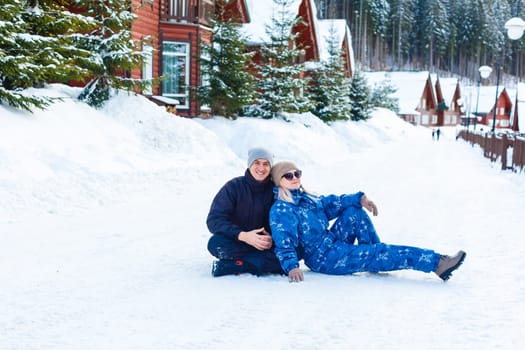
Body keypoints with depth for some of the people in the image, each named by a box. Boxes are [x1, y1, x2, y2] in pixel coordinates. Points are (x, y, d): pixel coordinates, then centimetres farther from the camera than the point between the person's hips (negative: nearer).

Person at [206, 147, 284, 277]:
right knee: (216, 243, -35)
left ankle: (231, 265, -28)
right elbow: (214, 220, -15)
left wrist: (272, 238, -24)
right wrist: (243, 236, -30)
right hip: (235, 243, -2)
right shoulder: (234, 186, -7)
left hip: (265, 244, 2)